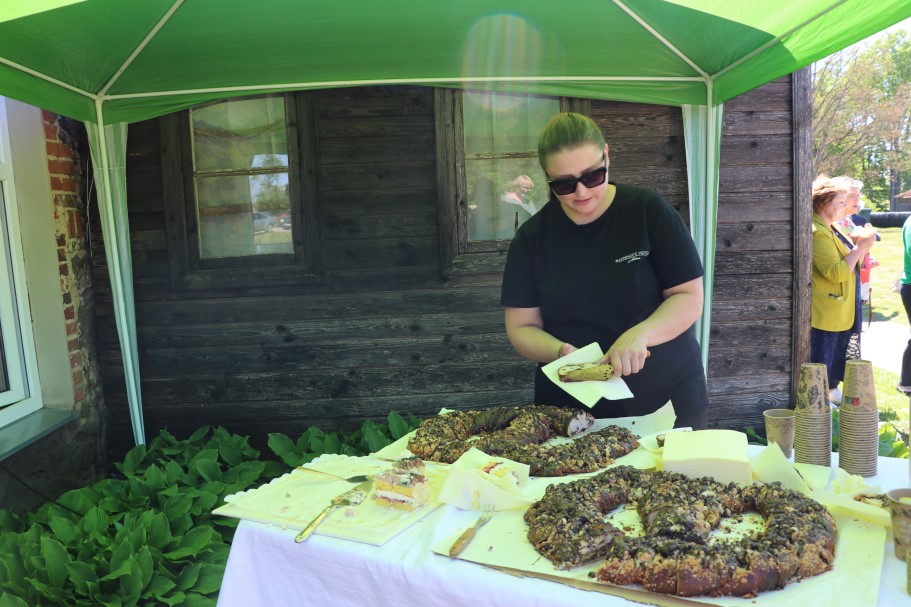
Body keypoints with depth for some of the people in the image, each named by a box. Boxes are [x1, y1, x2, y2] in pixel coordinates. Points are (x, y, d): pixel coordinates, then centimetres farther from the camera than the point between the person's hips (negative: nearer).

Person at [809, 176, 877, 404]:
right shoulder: (817, 232, -22)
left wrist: (860, 245, 5)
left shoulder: (832, 227, 11)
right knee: (822, 358, 0)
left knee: (838, 353, 21)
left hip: (843, 307, 11)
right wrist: (861, 247, -22)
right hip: (826, 309, -11)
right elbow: (836, 272, -26)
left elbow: (847, 261, 22)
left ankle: (832, 389, 34)